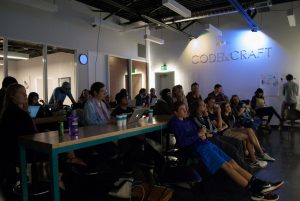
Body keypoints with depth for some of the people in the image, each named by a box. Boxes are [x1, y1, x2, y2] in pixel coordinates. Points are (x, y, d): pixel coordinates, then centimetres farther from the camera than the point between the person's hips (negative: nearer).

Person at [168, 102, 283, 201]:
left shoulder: (188, 121, 20)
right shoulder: (175, 123, -5)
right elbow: (182, 142, -17)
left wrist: (203, 134, -3)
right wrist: (198, 134, -12)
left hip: (206, 144, 8)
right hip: (198, 148, -8)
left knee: (232, 162, -4)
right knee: (227, 166, -16)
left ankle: (258, 184, -7)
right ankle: (255, 191, -15)